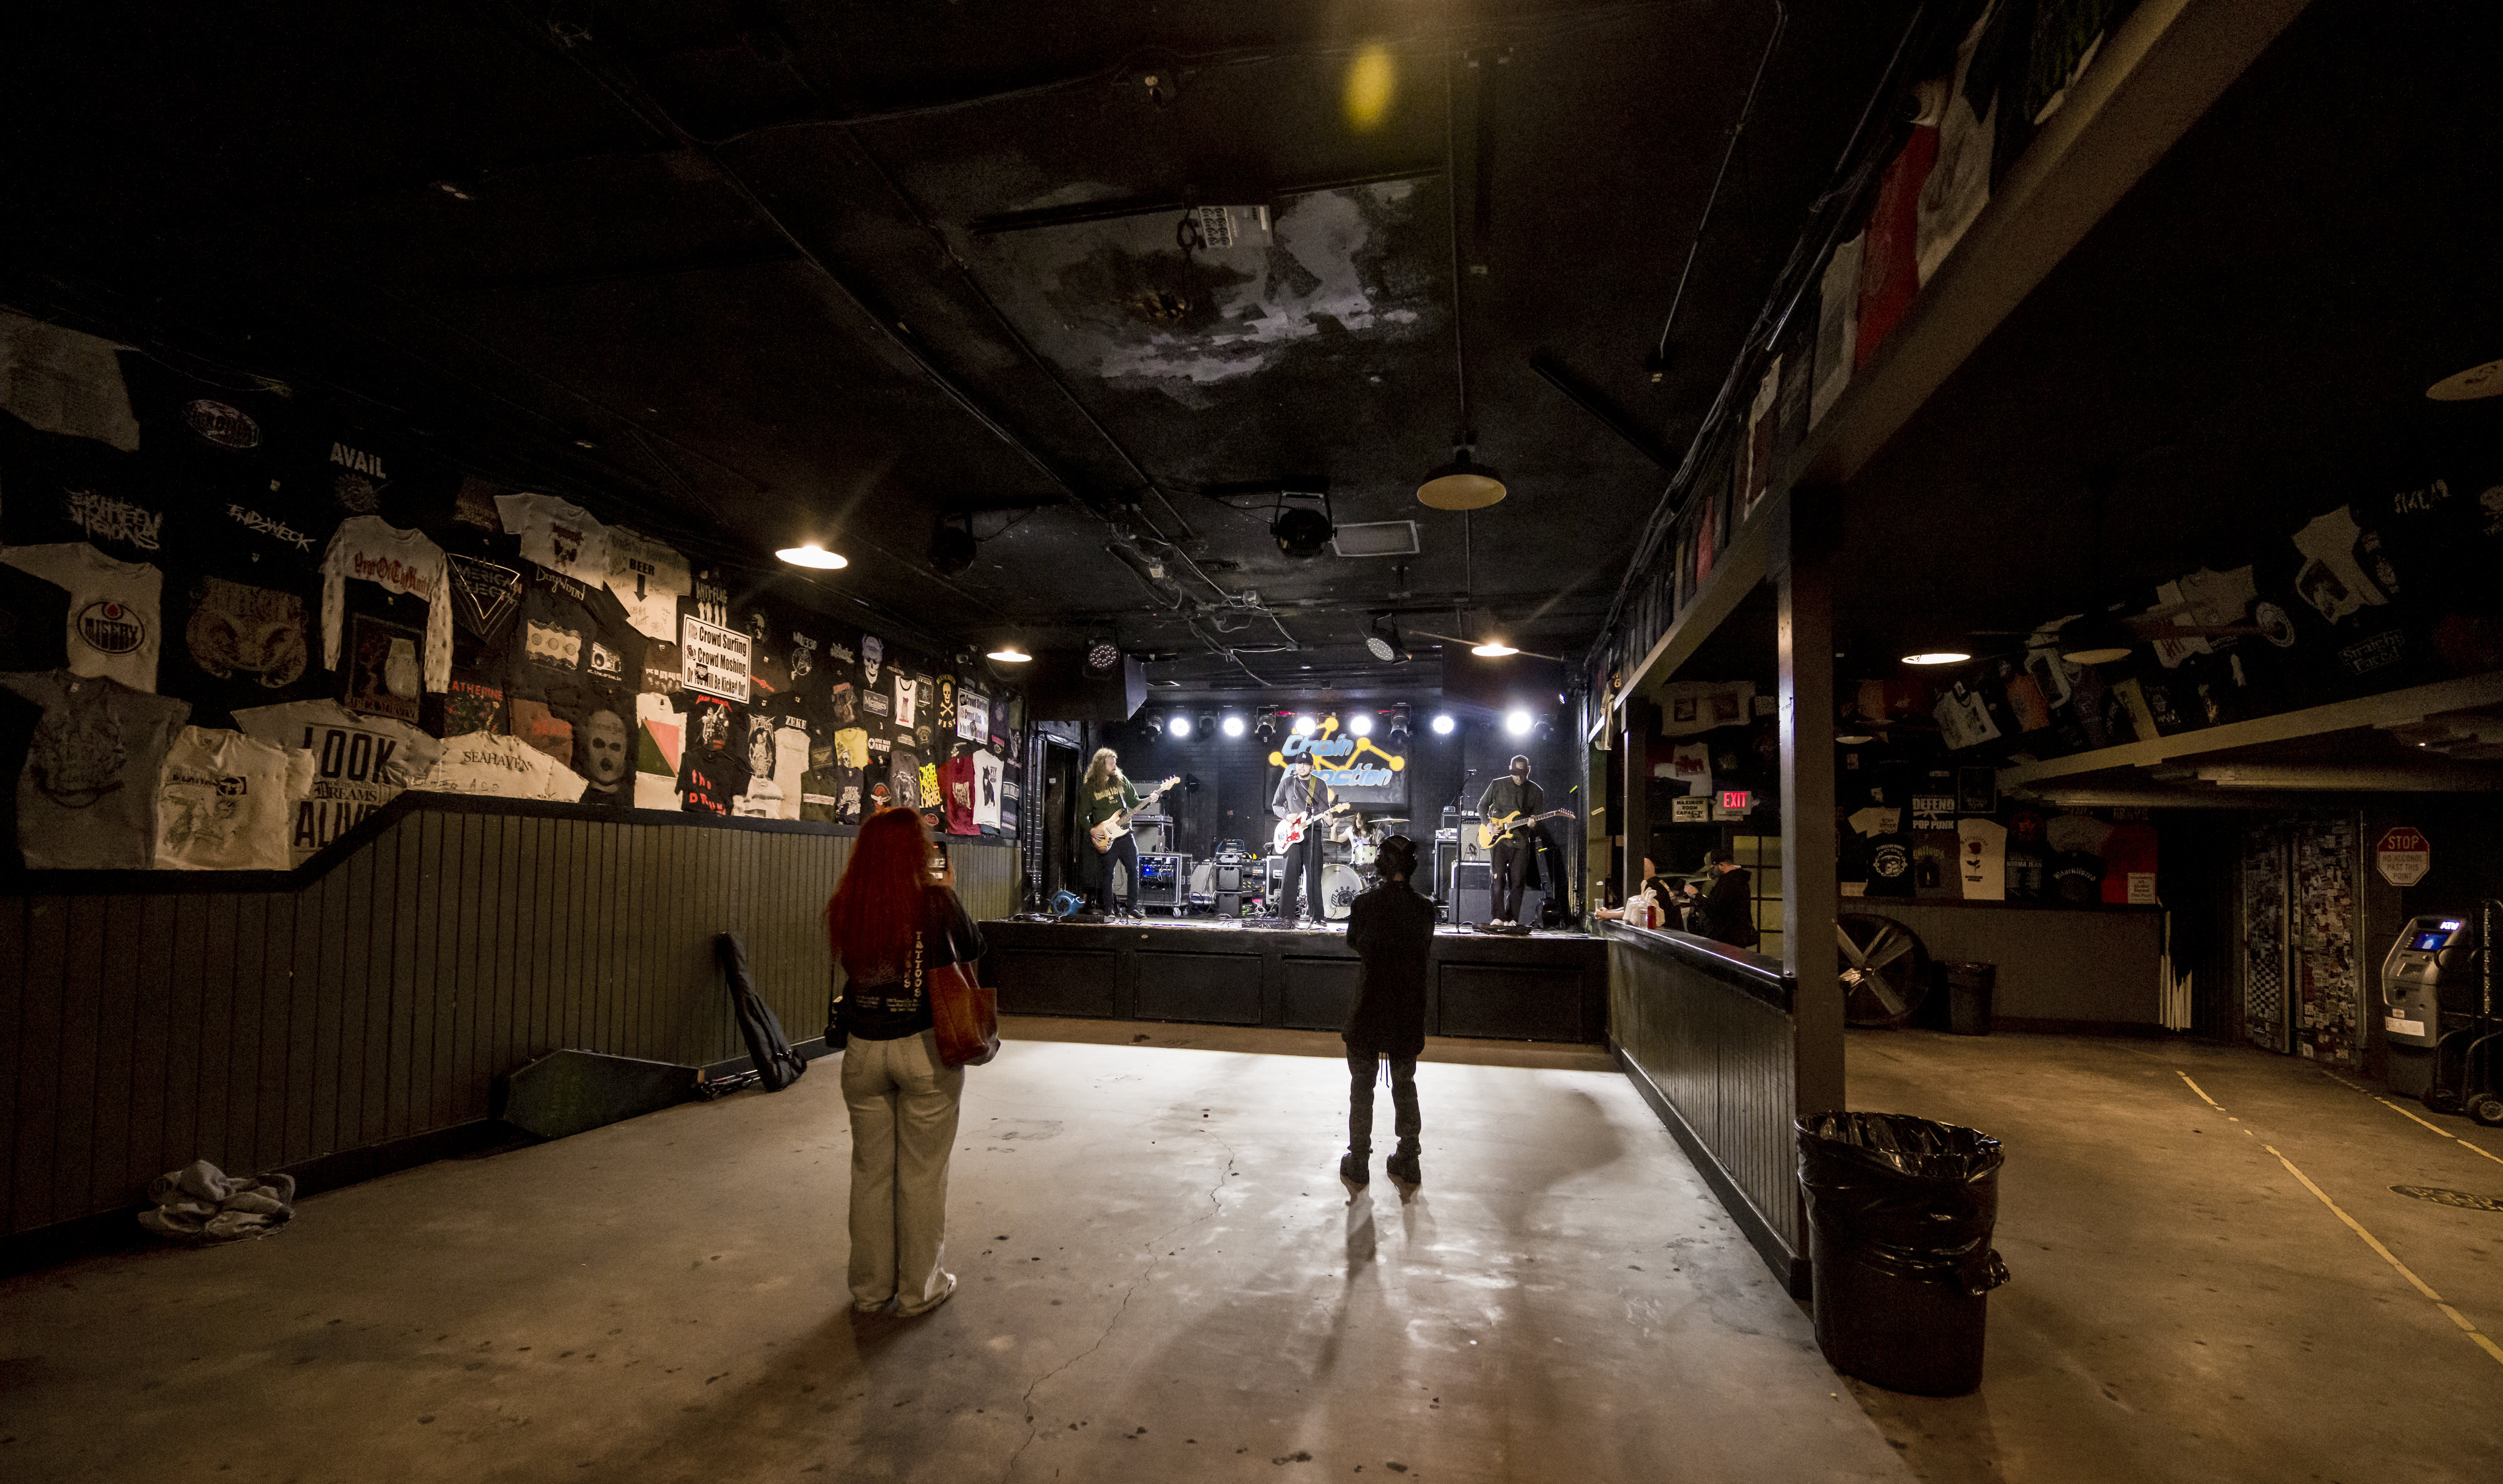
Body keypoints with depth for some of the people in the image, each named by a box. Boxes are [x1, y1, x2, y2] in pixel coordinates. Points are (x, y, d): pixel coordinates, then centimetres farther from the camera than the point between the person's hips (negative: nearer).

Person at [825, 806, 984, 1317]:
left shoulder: (844, 908, -5)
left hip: (863, 1050, 4)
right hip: (924, 1049, -3)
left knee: (870, 1171, 16)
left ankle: (870, 1288, 29)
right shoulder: (936, 902, -15)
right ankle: (919, 1288, 23)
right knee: (922, 1174, 10)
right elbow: (973, 949, 2)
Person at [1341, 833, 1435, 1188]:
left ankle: (1358, 1166, 18)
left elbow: (1353, 944, 3)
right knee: (1405, 1087, 18)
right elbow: (1427, 949, 7)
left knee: (1362, 1089, 11)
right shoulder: (1424, 908, -7)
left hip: (1369, 1012, -2)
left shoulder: (1363, 904, -12)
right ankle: (1408, 1165, 25)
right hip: (1409, 1015, 2)